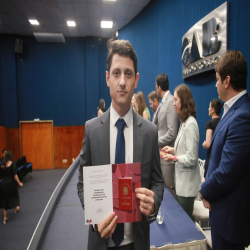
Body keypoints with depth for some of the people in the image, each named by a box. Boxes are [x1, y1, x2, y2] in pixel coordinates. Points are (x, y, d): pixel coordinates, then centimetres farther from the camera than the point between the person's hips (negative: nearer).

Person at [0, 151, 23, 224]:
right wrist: (19, 183, -8)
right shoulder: (12, 164, -12)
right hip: (11, 183, -3)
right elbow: (15, 175, -15)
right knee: (13, 195, 23)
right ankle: (15, 208, 45)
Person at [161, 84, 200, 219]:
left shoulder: (190, 124, -21)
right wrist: (173, 149, 3)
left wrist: (173, 158, -10)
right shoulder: (184, 122, 8)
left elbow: (191, 158, -21)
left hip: (187, 182, -9)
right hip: (182, 179, 9)